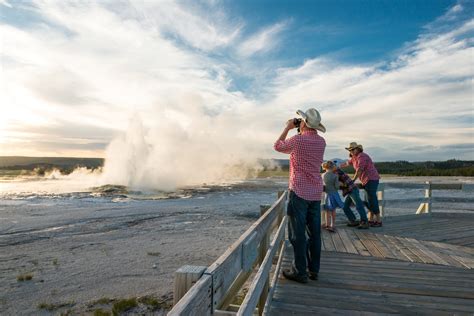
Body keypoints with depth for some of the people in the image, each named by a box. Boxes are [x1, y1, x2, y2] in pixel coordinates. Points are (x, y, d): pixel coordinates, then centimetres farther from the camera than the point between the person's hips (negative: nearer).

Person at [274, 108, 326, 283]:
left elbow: (278, 146, 5)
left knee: (298, 233, 0)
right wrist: (298, 130, 19)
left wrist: (288, 128, 14)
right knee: (314, 232, 12)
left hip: (299, 191, -6)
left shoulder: (297, 140, -13)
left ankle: (300, 272, 6)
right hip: (316, 192, 7)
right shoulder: (321, 142, 6)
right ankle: (314, 270, 21)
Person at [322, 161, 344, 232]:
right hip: (334, 194, -1)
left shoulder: (323, 175, -3)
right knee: (333, 210, 12)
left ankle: (328, 225, 12)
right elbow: (337, 186, -14)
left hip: (327, 194, 1)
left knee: (328, 211, 10)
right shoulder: (335, 176, -13)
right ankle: (333, 225, 18)